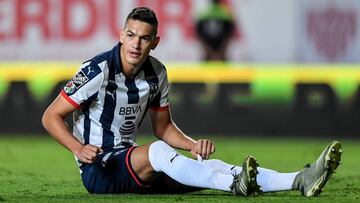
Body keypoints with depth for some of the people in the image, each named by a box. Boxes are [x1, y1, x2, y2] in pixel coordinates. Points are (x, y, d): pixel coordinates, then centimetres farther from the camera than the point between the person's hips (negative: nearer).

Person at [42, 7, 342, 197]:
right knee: (158, 151, -36)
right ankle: (236, 185, -54)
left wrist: (194, 145, -2)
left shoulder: (156, 73, 6)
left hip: (130, 162, 6)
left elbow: (163, 127, 17)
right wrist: (79, 149, -25)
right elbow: (51, 117, -9)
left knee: (210, 165, -16)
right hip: (97, 168, -6)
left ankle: (300, 181, -31)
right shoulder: (98, 70, -14)